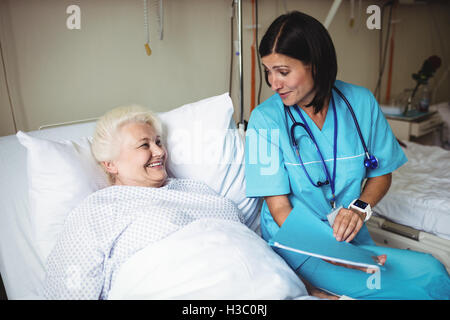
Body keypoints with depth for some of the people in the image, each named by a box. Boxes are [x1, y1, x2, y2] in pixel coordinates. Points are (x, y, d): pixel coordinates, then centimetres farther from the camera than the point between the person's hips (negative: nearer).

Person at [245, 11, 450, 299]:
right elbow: (279, 208, -12)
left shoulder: (360, 102, -2)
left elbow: (381, 174, 9)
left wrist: (360, 207, -12)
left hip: (350, 234, 4)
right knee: (408, 292, -23)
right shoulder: (265, 119, -12)